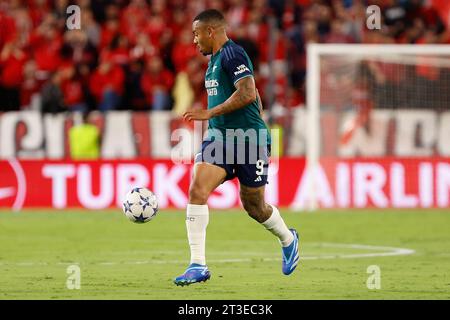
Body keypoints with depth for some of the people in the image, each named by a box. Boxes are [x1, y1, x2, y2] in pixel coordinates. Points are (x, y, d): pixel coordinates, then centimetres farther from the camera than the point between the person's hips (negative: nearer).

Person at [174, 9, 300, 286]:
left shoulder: (233, 54, -13)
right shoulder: (215, 58, 16)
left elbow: (248, 93, -25)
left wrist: (209, 113, -22)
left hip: (249, 139, -8)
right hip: (219, 139, 8)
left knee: (254, 206, 7)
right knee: (197, 190, -14)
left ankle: (288, 240, 39)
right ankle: (198, 266, -14)